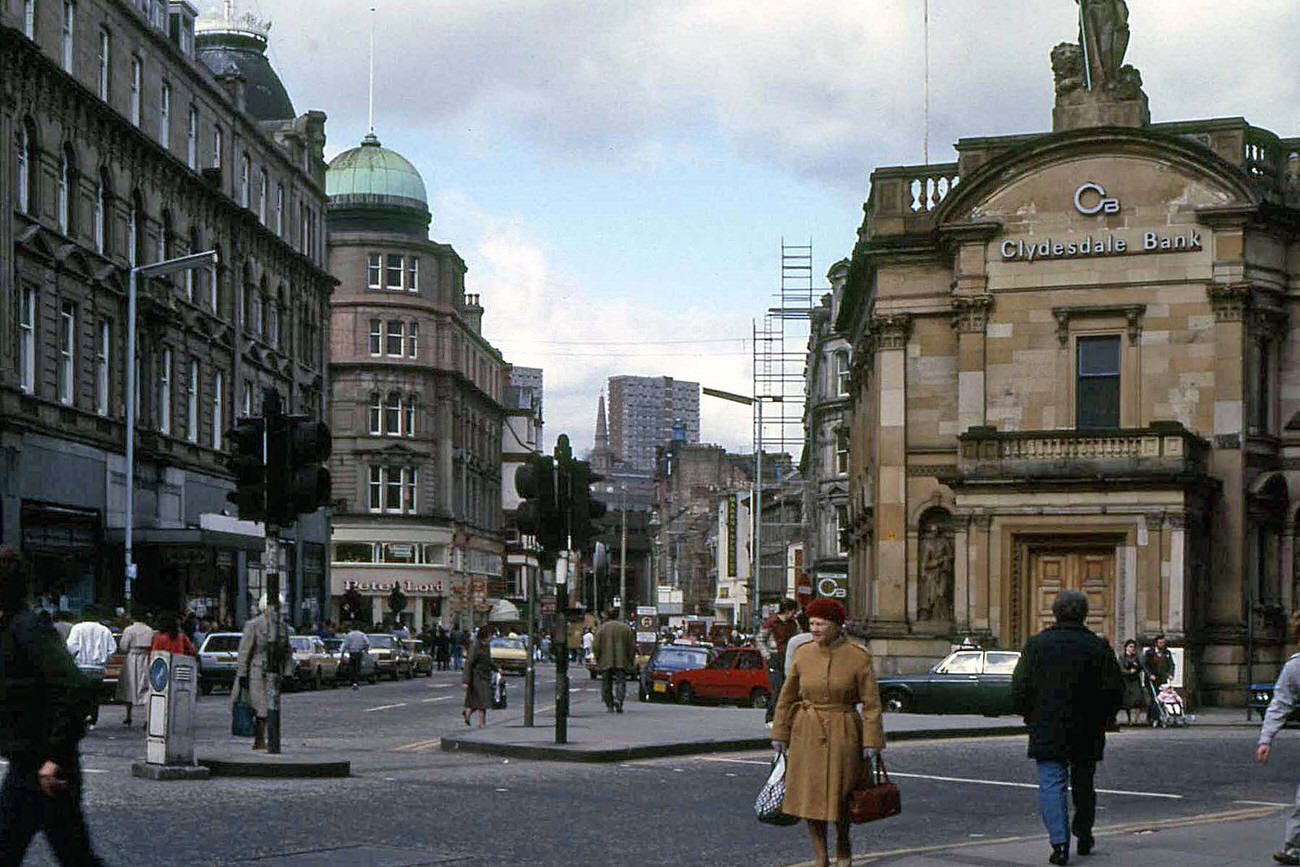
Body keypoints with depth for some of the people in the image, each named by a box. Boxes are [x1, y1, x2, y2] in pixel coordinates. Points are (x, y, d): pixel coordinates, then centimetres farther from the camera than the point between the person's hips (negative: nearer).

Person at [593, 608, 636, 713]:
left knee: (606, 684, 9)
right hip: (621, 661, 0)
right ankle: (618, 699, -23)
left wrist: (598, 659, 7)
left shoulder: (602, 628, 1)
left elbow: (595, 646, -3)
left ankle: (609, 706, 9)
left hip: (605, 662, 0)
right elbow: (632, 646, 5)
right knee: (621, 681, 1)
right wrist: (631, 661, 12)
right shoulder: (626, 628, 5)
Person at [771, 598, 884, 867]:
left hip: (843, 733, -3)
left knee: (841, 794, 4)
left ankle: (843, 844, 31)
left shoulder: (858, 657, -8)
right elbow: (787, 697, 10)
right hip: (807, 733, 3)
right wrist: (779, 732, 9)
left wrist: (871, 741, -10)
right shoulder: (804, 655, 1)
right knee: (810, 793, 2)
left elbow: (871, 702, -6)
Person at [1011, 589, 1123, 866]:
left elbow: (1020, 688, -3)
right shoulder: (1098, 647, -3)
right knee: (1083, 784, 18)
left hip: (1047, 731, -1)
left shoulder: (1036, 645, -3)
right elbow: (1114, 690, -2)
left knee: (1052, 784, -2)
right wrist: (1102, 719, 12)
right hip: (1087, 734, 2)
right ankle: (1084, 836, 30)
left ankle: (1059, 842, -16)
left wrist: (1030, 717, 10)